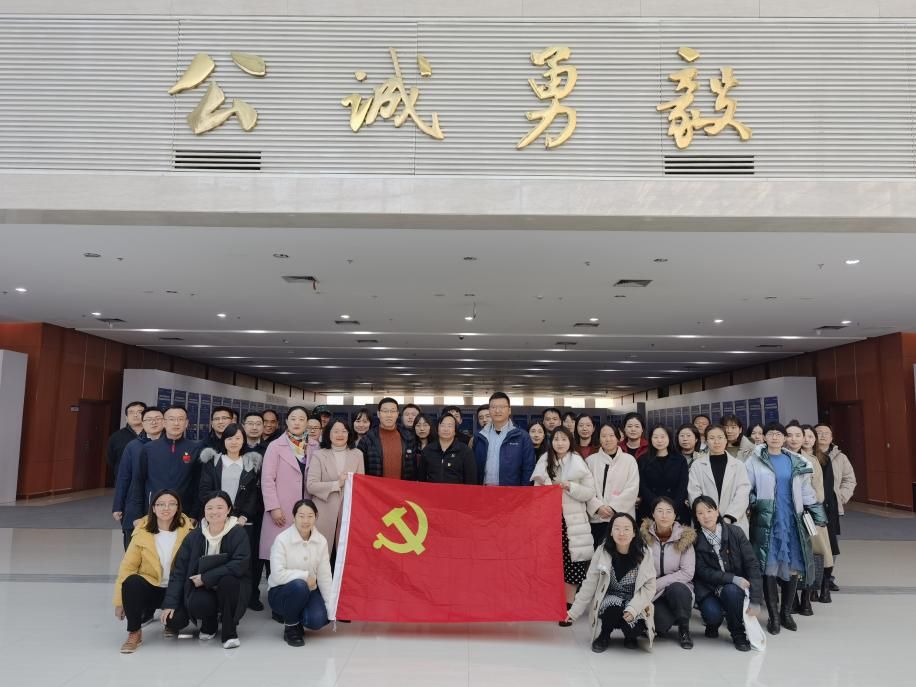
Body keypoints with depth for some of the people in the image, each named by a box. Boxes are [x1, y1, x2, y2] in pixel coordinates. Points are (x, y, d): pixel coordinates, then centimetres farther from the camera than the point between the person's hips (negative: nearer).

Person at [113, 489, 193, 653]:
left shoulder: (187, 531, -8)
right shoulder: (143, 533, -8)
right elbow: (127, 566, -5)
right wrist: (119, 601, -4)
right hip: (151, 587, 0)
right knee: (132, 582, -30)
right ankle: (134, 633, -9)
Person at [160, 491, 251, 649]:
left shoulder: (238, 533, -12)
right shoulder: (194, 536, -2)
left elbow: (240, 565, -23)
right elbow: (179, 571, -3)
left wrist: (206, 578, -22)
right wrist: (169, 603, -12)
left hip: (231, 589, -2)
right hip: (204, 590, 2)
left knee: (228, 579, -35)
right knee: (195, 604, -31)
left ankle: (230, 631, -12)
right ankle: (209, 624, 7)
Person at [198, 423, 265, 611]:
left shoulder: (253, 462, 9)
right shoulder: (211, 461, 9)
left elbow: (255, 494, 3)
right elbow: (204, 490, 1)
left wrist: (244, 516, -9)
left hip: (245, 521, 0)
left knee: (247, 559, -3)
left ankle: (251, 596, 11)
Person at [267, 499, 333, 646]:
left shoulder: (321, 540, -6)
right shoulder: (282, 539, -18)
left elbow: (325, 576, -5)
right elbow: (277, 575, -24)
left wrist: (332, 607, -8)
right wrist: (305, 575, -21)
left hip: (308, 591, 3)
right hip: (281, 591, -3)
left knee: (318, 620, -23)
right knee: (299, 586, -35)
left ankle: (297, 618, 14)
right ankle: (290, 626, -7)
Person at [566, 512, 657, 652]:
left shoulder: (644, 554, -12)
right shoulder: (602, 553, -12)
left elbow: (649, 587, -11)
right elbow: (589, 585, -6)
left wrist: (633, 608, -26)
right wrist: (574, 611, -7)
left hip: (635, 603, 1)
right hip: (608, 601, 0)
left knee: (634, 628, -30)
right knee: (614, 607, -35)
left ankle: (630, 636, 10)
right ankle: (603, 636, -1)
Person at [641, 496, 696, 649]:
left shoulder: (684, 538, -8)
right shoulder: (644, 536, -7)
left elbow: (687, 573, -13)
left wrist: (657, 584, -19)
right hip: (654, 595, 0)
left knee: (676, 589, -34)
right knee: (661, 624, -27)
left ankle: (684, 630, -6)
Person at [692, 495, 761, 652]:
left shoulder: (735, 532, -6)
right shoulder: (695, 540, -6)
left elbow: (752, 565, -9)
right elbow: (703, 572, -10)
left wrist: (755, 601, -17)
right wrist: (733, 578, -24)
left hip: (735, 588, 1)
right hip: (709, 590, 0)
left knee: (731, 591, -33)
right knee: (712, 614, -29)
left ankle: (739, 634, -6)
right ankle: (713, 624, 11)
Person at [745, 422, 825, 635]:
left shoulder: (796, 462, 10)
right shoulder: (755, 461, 1)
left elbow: (805, 489, 14)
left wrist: (818, 513, 10)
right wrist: (756, 502, -16)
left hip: (792, 521, 3)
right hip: (766, 522, -3)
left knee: (793, 567, 5)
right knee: (769, 568, -2)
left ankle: (786, 612, 21)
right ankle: (773, 616, 9)